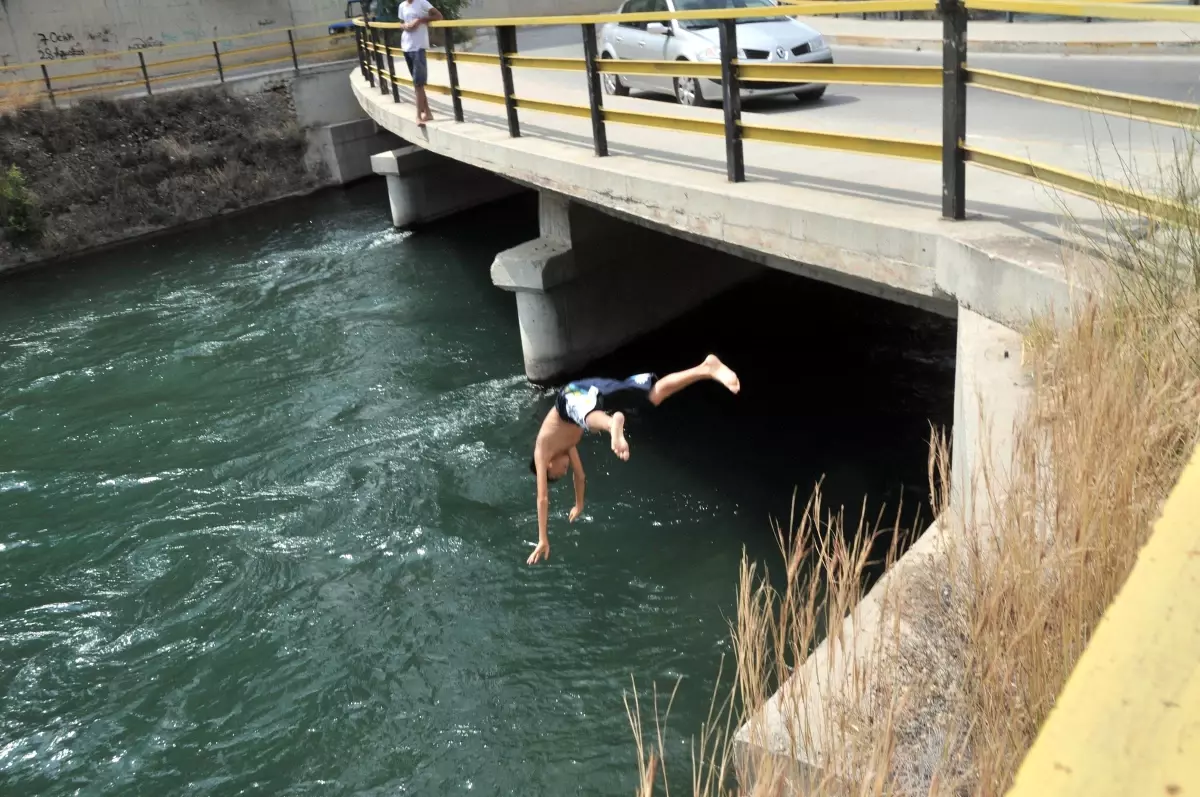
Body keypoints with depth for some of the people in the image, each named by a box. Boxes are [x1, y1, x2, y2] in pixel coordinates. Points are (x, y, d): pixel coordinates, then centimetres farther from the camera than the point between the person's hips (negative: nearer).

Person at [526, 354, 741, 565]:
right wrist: (579, 506, 67)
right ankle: (707, 368, -14)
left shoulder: (542, 453, 22)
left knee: (594, 420, -38)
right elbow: (579, 475, 53)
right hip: (589, 388, 5)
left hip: (572, 398, -5)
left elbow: (543, 498, 19)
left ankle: (613, 425, -72)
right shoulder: (564, 444, 38)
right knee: (656, 393, -2)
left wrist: (543, 541, 23)